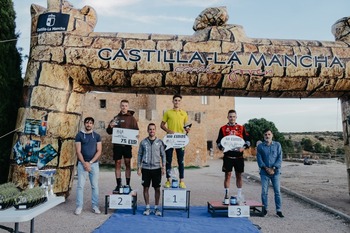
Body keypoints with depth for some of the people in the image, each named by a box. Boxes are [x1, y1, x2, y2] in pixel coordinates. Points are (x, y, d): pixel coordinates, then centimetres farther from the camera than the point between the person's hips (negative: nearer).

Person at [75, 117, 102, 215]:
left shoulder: (97, 136, 5)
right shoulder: (79, 135, 1)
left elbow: (99, 151, 0)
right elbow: (78, 151, -4)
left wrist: (90, 162, -9)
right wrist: (84, 163, -13)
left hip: (94, 164, 1)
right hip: (82, 164, -1)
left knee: (95, 186, 5)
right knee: (80, 186, -1)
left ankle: (95, 206, 13)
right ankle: (79, 206, 9)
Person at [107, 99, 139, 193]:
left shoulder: (131, 118, 7)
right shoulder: (116, 118, 12)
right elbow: (109, 131, 12)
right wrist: (110, 126, -9)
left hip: (127, 144, -2)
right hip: (117, 144, 2)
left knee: (127, 163, 0)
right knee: (117, 164, 4)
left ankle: (128, 184, 8)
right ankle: (118, 185, 12)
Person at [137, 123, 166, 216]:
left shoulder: (159, 142, 3)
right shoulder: (143, 142, 4)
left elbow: (163, 155, 6)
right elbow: (139, 155, 7)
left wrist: (163, 167, 0)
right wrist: (139, 168, 3)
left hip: (156, 168, 0)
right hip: (146, 168, 1)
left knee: (157, 188, 4)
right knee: (146, 188, 5)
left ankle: (156, 208, 17)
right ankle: (147, 207, 18)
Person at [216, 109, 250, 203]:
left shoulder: (241, 128, 9)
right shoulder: (223, 129, 6)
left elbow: (247, 140, 9)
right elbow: (218, 141, 7)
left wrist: (243, 147, -9)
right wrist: (222, 148, -11)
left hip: (239, 156, 1)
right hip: (228, 156, -1)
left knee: (239, 175, 10)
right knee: (227, 175, 0)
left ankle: (239, 195, 21)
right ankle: (226, 194, 8)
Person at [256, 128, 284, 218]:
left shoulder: (277, 145, 5)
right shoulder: (260, 146, 5)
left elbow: (279, 158, 0)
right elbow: (259, 159, 2)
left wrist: (273, 168, -10)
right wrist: (266, 168, -10)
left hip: (275, 171, 0)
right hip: (264, 172, 0)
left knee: (277, 191, 0)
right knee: (264, 191, 1)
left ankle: (279, 210, 8)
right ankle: (265, 209, 13)